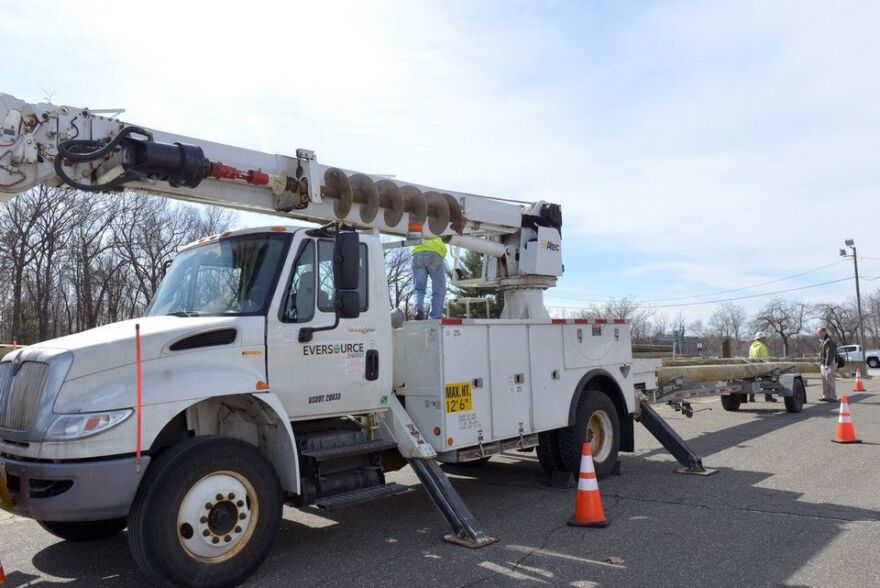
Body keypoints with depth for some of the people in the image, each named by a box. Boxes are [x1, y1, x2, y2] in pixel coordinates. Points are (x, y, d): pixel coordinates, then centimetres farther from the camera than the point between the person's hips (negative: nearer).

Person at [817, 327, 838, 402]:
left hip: (829, 364, -10)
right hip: (823, 364, 10)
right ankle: (826, 396, 18)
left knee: (829, 380, -9)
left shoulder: (829, 341, -15)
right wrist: (821, 364, 19)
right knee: (825, 381, 12)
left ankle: (833, 397, -5)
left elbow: (830, 354, -21)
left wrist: (827, 365, -23)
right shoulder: (823, 341, 18)